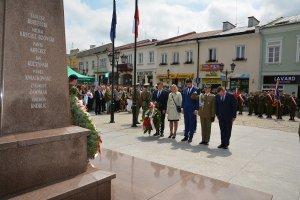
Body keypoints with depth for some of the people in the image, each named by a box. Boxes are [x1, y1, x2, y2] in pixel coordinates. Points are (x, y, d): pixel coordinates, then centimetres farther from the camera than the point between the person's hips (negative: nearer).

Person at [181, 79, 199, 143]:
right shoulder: (185, 90, 11)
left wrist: (196, 109, -13)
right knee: (186, 123, 10)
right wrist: (183, 108, 9)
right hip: (186, 109, 5)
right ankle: (186, 136, 19)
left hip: (192, 110, -5)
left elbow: (197, 100, -9)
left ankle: (190, 137, 13)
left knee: (192, 123, 4)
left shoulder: (196, 90, -6)